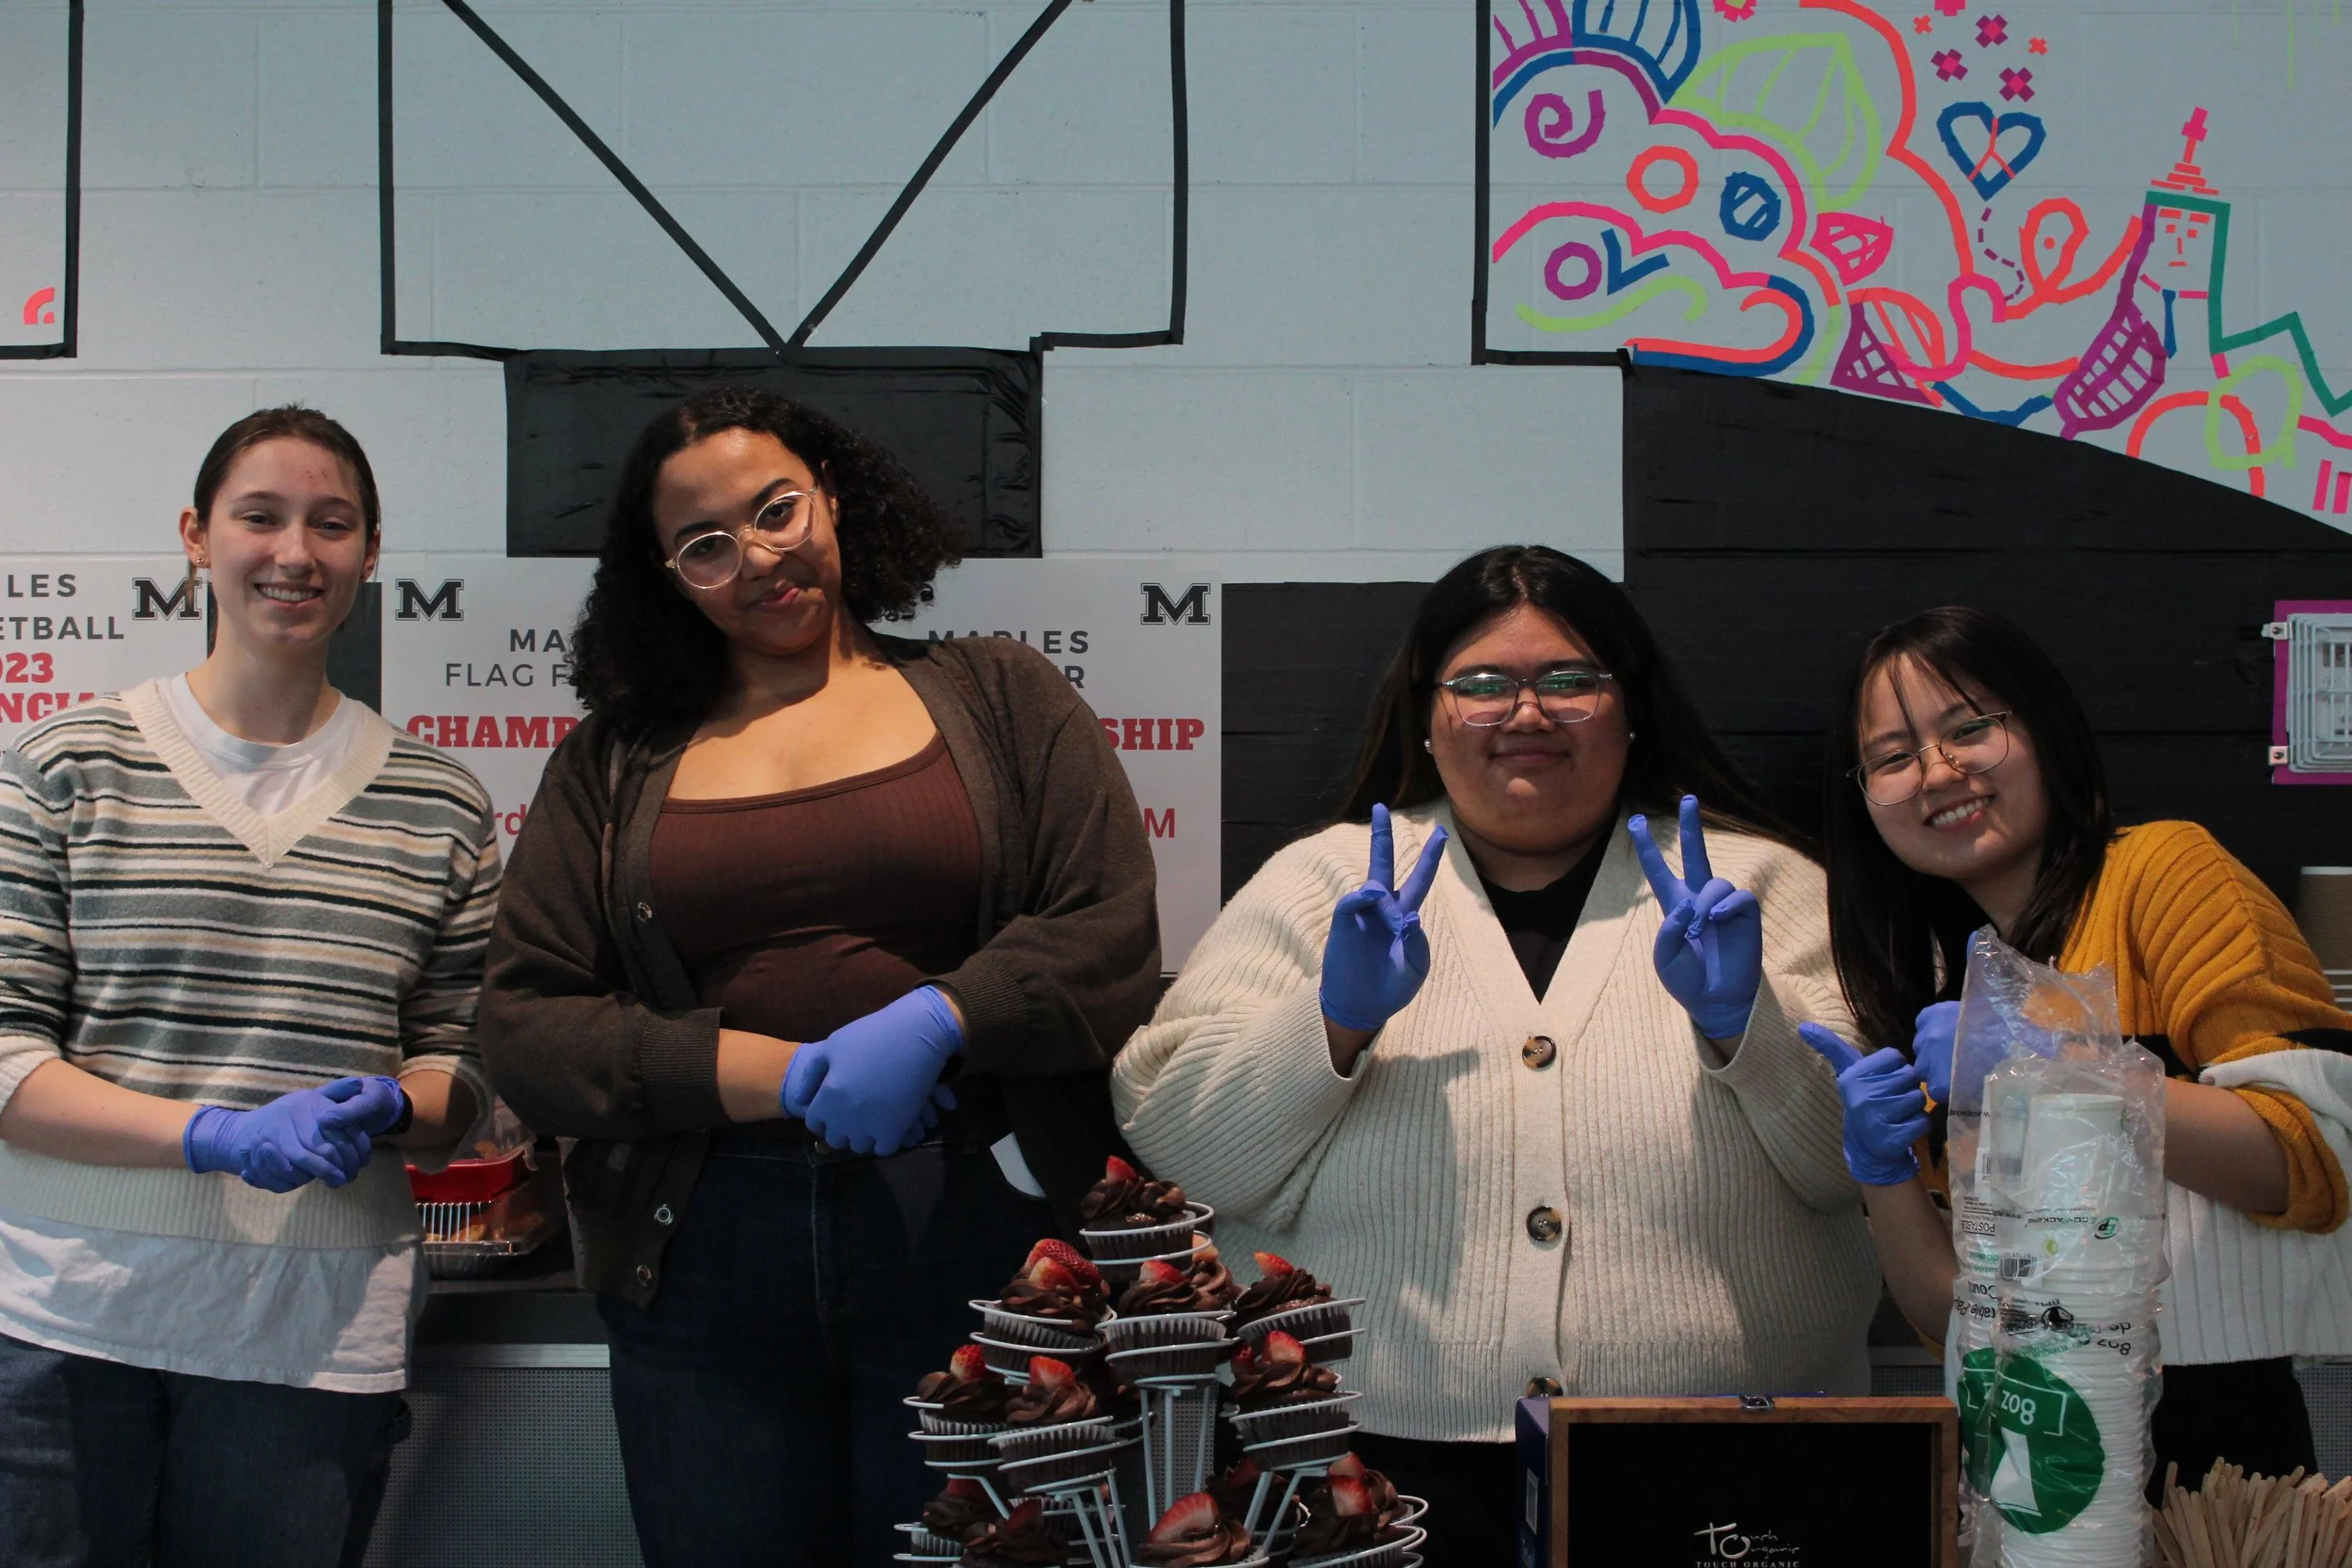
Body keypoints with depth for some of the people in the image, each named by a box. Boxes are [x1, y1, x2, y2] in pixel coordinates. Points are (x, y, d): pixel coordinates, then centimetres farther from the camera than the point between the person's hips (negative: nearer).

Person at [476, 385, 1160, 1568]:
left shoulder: (995, 698, 8)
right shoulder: (613, 764, 10)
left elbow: (1113, 940, 0)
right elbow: (523, 1027, 1)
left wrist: (937, 1021, -18)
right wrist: (780, 1074, -11)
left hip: (971, 1232, -1)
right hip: (704, 1260, 2)